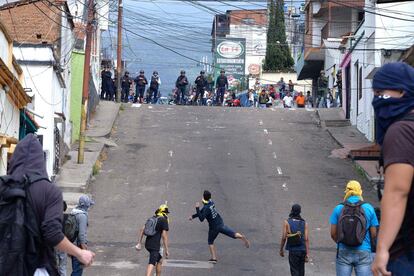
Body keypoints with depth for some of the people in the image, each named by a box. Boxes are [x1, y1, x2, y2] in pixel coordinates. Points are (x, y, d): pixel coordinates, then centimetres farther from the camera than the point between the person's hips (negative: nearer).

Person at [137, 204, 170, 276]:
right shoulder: (164, 220, -7)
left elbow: (142, 230, 13)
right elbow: (164, 236, -12)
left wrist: (139, 243, 15)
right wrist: (166, 249, -10)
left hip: (147, 244, 8)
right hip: (155, 246, -8)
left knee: (159, 260, 25)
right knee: (152, 264, -13)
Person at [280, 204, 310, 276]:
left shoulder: (287, 222, -4)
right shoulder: (304, 223, 2)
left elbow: (284, 238, -7)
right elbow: (306, 239, -4)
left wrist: (281, 249, 7)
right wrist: (307, 254, -4)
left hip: (293, 250, -3)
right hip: (302, 250, 3)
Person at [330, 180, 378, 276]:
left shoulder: (338, 208, 1)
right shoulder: (369, 208, 1)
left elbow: (333, 233, 1)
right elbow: (374, 234, 2)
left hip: (343, 252, 1)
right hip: (363, 252, -1)